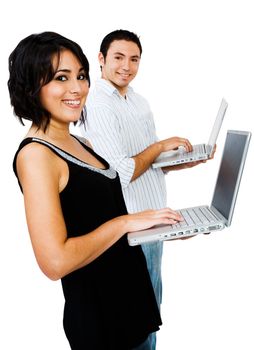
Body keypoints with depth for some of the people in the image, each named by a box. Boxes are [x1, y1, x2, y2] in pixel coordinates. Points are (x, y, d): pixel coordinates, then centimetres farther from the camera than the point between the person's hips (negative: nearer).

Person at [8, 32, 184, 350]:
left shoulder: (80, 143, 7)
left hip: (130, 292, 8)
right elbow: (55, 261, -28)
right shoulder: (35, 154, -21)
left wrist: (166, 229, 5)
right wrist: (125, 222, -21)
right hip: (96, 313, -8)